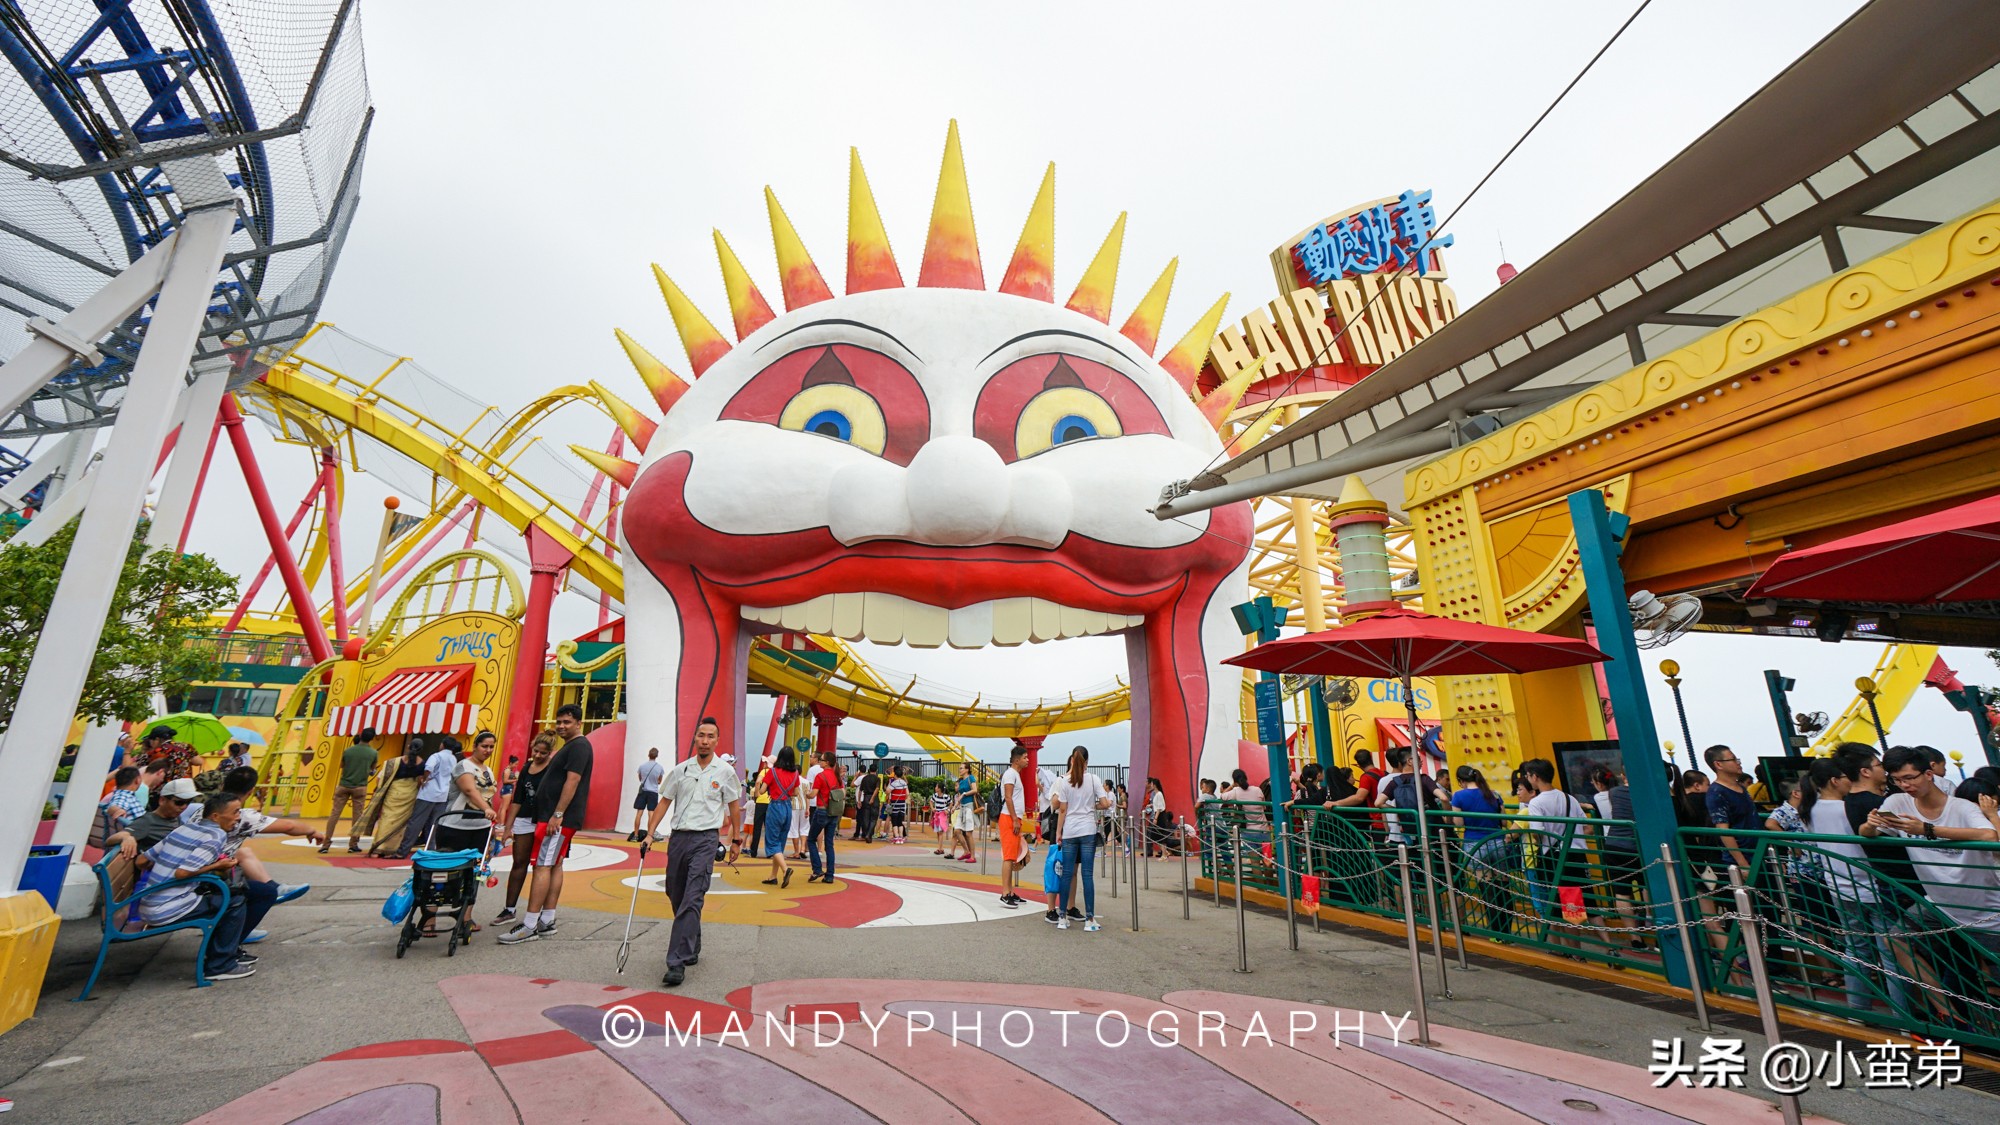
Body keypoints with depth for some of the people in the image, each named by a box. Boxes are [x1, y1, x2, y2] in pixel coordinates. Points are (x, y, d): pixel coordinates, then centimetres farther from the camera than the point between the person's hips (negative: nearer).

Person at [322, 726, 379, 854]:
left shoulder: (348, 750, -2)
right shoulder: (373, 753, -5)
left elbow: (342, 765, 13)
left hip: (344, 785, 1)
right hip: (360, 787, -1)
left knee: (334, 813, 5)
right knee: (357, 816, 5)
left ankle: (325, 844, 2)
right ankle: (353, 845, 7)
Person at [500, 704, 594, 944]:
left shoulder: (579, 746, -13)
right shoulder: (570, 747, 20)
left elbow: (572, 782, -21)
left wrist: (557, 815, -23)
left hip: (560, 818, -10)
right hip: (560, 818, 10)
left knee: (543, 866, -9)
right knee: (555, 865, 12)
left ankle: (530, 926, -8)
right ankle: (547, 921, 17)